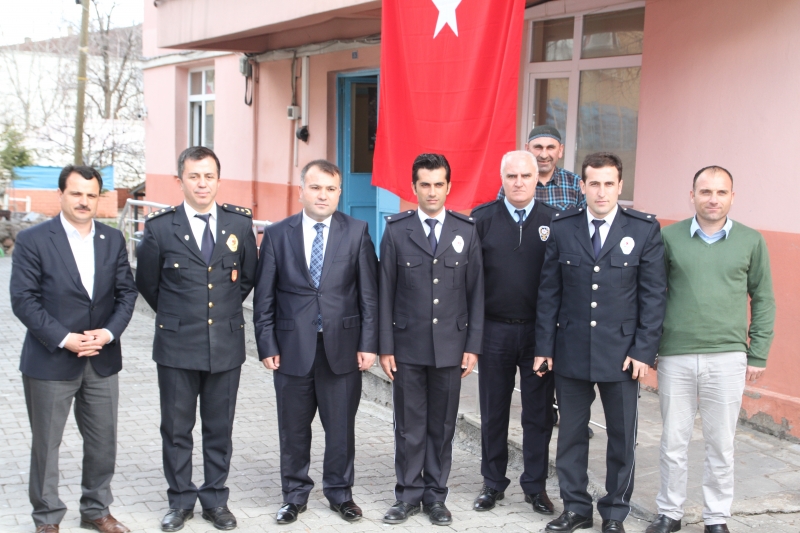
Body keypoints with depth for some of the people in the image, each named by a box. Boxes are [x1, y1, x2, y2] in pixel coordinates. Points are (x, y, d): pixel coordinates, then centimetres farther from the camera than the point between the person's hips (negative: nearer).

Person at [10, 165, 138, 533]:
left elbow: (126, 292, 5)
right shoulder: (32, 240, -7)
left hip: (102, 361, 4)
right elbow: (24, 300, -11)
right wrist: (64, 339, -18)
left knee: (103, 442, 12)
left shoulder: (113, 240, 6)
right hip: (50, 361, -4)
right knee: (46, 444, 8)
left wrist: (108, 332, -11)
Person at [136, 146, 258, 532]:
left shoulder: (239, 223, 1)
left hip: (226, 344, 1)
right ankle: (180, 501, 24)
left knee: (220, 429, 11)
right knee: (176, 428, 8)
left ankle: (215, 500, 24)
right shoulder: (160, 227, -4)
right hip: (177, 345, -1)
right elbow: (146, 281, 9)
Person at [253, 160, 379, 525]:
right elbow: (264, 297, 2)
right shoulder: (277, 235, 2)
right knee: (294, 428, 11)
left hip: (342, 345, 0)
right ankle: (294, 495, 27)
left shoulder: (356, 232, 1)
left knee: (341, 426, 10)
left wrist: (368, 343, -4)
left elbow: (368, 293, 0)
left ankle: (340, 492, 27)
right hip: (292, 347, 0)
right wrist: (267, 345, -3)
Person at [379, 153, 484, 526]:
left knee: (442, 425, 9)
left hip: (450, 346, 1)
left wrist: (473, 345, -1)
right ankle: (408, 494, 20)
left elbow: (476, 293, 3)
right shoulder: (396, 231, 0)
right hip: (408, 346, -1)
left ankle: (435, 495, 22)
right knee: (409, 426, 7)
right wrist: (385, 348, -3)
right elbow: (385, 294, 0)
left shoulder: (467, 231, 3)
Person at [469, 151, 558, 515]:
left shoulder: (553, 221, 0)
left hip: (539, 331, 0)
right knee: (493, 410, 10)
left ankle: (535, 485, 22)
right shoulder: (482, 219, -1)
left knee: (539, 412, 8)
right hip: (494, 330, 0)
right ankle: (493, 483, 25)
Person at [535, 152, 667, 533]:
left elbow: (653, 295, -3)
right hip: (571, 351, 2)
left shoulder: (645, 230, -3)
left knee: (622, 437, 9)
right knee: (571, 433, 11)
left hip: (621, 353, -1)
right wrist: (544, 346, 1)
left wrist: (643, 350, -8)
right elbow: (549, 292, 4)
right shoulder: (562, 228, 2)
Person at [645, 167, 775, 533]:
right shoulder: (669, 238, 1)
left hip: (728, 358, 0)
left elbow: (763, 300, 7)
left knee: (721, 444, 8)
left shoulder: (751, 241, 3)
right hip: (675, 356, 0)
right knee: (674, 441, 8)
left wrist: (758, 355, 4)